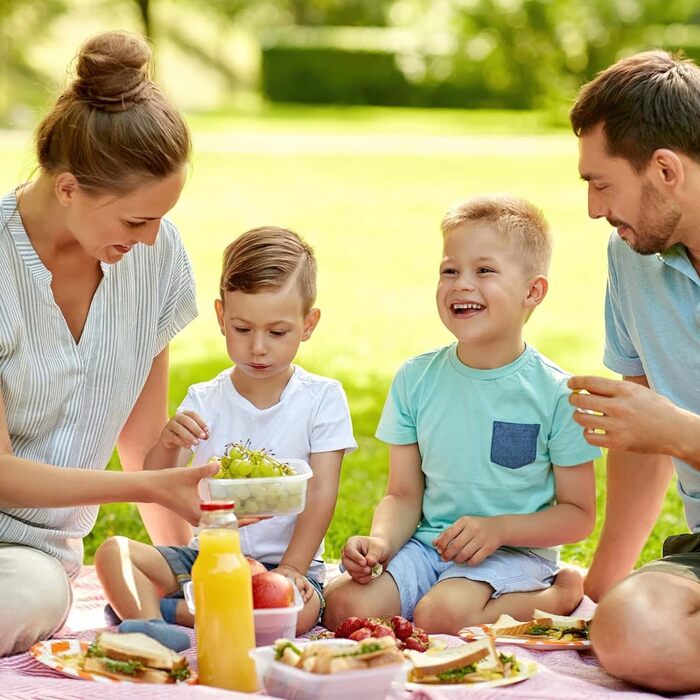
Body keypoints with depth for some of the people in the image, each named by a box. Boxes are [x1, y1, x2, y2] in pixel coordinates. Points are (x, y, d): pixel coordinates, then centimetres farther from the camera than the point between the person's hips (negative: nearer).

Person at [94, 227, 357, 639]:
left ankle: (160, 611, -26)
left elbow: (321, 494, -7)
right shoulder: (204, 402, 4)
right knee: (114, 552, -17)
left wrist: (292, 569, -18)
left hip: (282, 562, -3)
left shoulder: (322, 399, -2)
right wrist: (169, 442, -27)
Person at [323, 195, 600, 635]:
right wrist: (381, 541, -16)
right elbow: (404, 496, 6)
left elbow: (579, 514, -3)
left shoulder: (555, 393, -7)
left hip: (516, 551, -5)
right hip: (429, 544, 5)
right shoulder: (415, 380, 4)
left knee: (440, 615, -32)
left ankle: (558, 596, -3)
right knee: (344, 607, -19)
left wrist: (497, 528, -17)